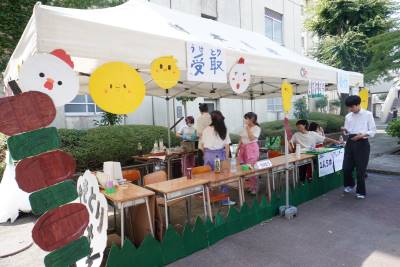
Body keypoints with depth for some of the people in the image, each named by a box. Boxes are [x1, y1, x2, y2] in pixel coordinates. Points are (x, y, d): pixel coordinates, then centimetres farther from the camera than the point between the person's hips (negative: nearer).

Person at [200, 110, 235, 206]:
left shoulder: (206, 130, -2)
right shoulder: (224, 130, -3)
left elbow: (202, 144, 3)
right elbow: (227, 146, -2)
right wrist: (227, 157, 8)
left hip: (208, 154, 1)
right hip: (220, 155, -1)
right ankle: (224, 200, 17)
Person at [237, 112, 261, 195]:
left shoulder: (257, 128, -6)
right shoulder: (245, 128, 11)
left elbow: (251, 138, -19)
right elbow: (241, 139, 14)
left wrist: (248, 128, -13)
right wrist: (238, 149, 11)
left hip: (252, 148, -6)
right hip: (243, 148, 6)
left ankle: (253, 188, 4)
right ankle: (248, 186, 17)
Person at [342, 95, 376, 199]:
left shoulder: (368, 114, -2)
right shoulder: (348, 116, 10)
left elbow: (373, 131, -3)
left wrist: (362, 135, -19)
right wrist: (345, 130, -9)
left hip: (362, 144, -4)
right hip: (350, 143, 4)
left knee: (361, 169, 1)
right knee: (346, 167, 4)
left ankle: (361, 191, 18)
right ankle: (349, 185, 32)